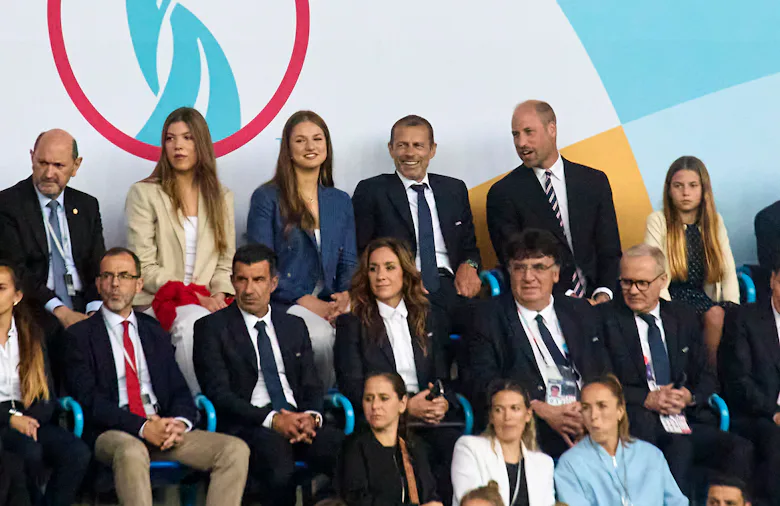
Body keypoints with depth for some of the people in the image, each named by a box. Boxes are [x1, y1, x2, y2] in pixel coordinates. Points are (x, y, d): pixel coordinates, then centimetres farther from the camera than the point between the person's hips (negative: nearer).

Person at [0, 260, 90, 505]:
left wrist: (27, 419, -10)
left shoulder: (32, 334, 15)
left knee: (78, 453, -26)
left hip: (29, 418, 4)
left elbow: (47, 397, 10)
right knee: (30, 451, -35)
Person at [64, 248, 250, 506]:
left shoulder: (155, 332, 22)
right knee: (131, 451, -41)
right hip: (112, 433, -5)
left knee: (236, 450, -18)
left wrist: (180, 423, -10)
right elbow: (88, 399, -6)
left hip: (163, 428, 5)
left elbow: (179, 391, 15)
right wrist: (142, 427, -18)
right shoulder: (80, 335, 6)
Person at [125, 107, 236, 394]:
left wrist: (219, 295, -7)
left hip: (208, 301, 3)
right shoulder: (144, 194, 3)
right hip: (158, 301, -3)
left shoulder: (221, 197, 17)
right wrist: (195, 297, -11)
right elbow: (144, 268, -4)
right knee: (194, 321, -37)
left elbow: (225, 263, 15)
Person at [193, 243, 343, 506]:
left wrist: (311, 416, -8)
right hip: (245, 426, -4)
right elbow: (218, 392, -3)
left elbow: (312, 386, 18)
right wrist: (272, 419, -16)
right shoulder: (211, 327, 7)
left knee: (345, 449, -30)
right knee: (275, 447, -40)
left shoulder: (294, 326, 21)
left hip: (298, 421, 4)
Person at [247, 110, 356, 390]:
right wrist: (305, 300, -13)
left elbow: (349, 262, 16)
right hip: (284, 304, -4)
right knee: (320, 335, -35)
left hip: (330, 303, 4)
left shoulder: (340, 201, 19)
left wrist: (345, 295, -7)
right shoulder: (267, 198, 3)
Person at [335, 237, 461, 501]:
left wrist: (443, 402, -7)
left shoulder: (429, 317, 20)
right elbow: (351, 387, 0)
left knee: (456, 446, -32)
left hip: (433, 416, 3)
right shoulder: (352, 322, 9)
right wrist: (407, 406, -12)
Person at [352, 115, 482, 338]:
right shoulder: (372, 192, 8)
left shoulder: (455, 190, 21)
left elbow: (469, 243, 26)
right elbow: (360, 252, 3)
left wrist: (469, 265, 1)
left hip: (450, 286, 4)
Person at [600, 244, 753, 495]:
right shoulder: (606, 319, 4)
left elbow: (707, 377, 20)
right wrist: (647, 399, -14)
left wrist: (690, 396, -3)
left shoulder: (685, 318, 18)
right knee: (679, 448, -37)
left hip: (688, 417, 4)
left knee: (741, 450, -22)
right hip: (641, 424, -4)